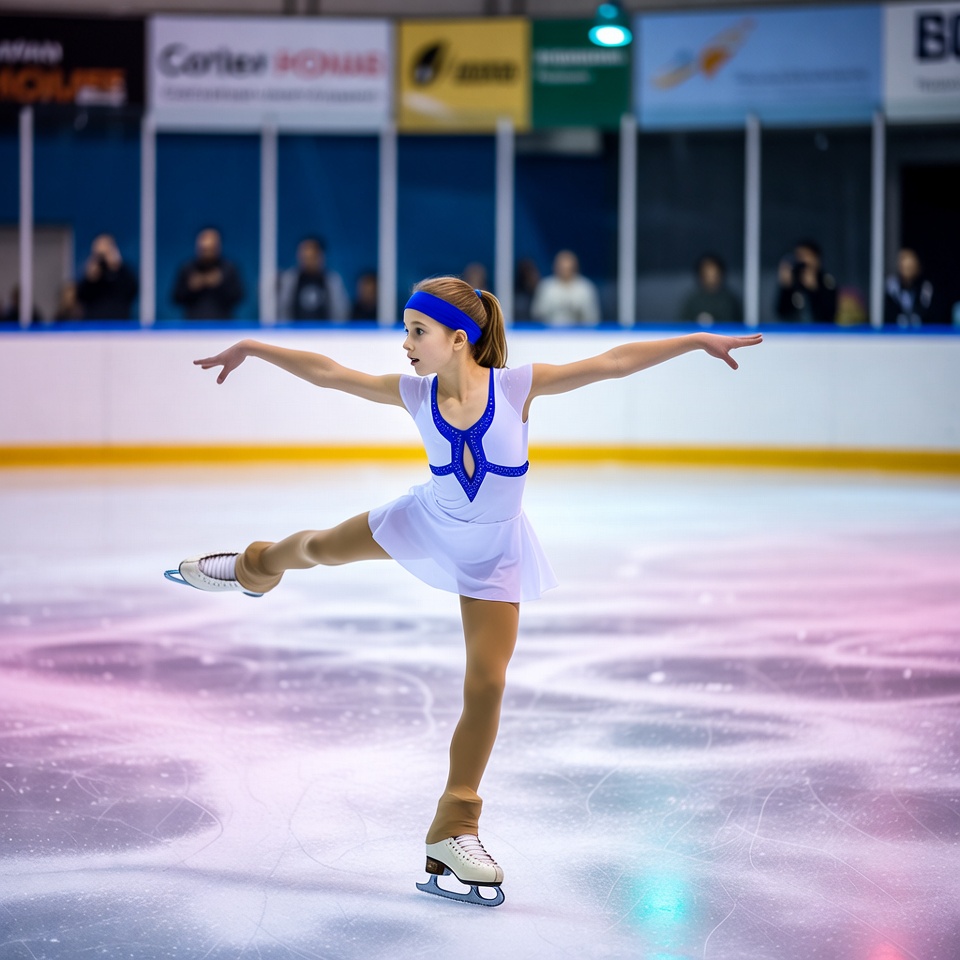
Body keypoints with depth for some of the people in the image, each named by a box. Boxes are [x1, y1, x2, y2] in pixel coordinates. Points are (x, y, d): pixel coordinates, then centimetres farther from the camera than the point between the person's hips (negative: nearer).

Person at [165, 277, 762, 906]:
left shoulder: (515, 387, -24)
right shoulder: (414, 394, -17)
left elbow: (611, 363, -25)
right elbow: (326, 372, -8)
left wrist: (696, 341, -28)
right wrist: (252, 348, -3)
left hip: (492, 553, -2)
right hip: (430, 524, 2)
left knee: (487, 684, -5)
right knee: (318, 548, 20)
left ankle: (455, 828, 8)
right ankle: (257, 568, 60)